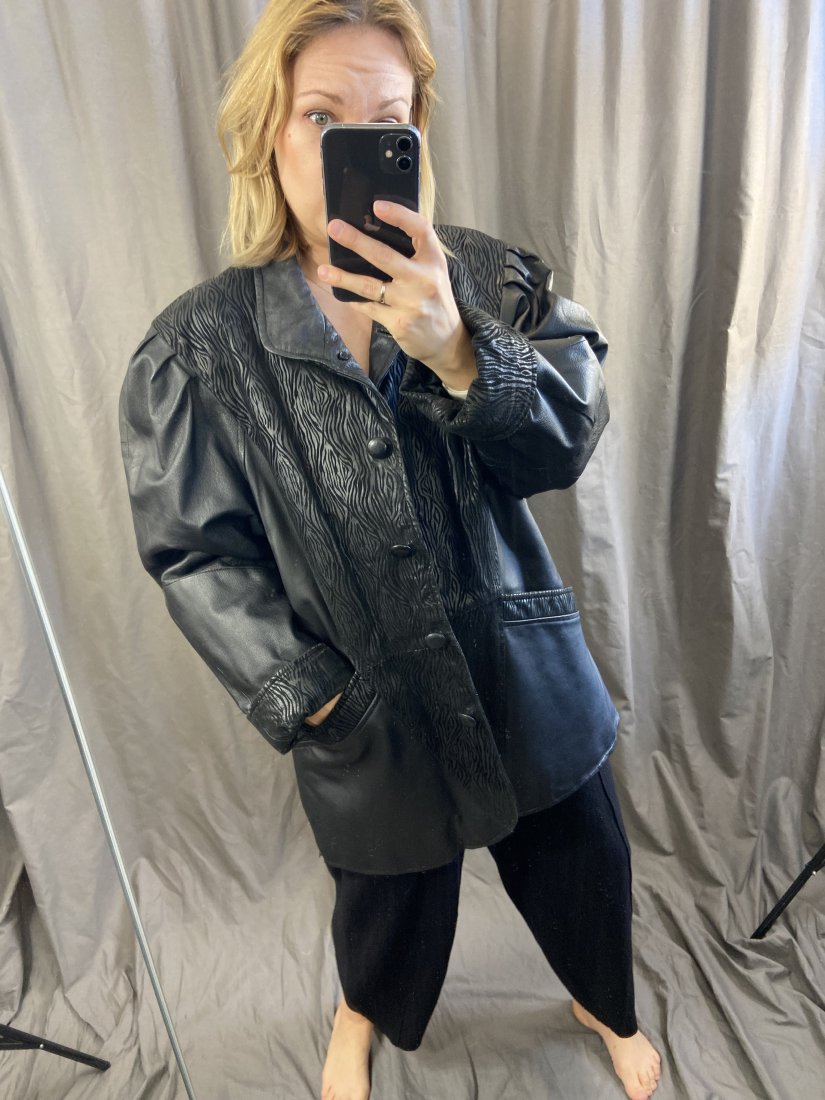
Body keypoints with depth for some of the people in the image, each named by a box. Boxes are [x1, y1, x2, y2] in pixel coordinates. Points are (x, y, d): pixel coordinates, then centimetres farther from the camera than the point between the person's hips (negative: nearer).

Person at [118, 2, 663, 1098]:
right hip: (369, 712, -1)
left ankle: (609, 1007, 61)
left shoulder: (488, 279, -3)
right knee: (392, 896, 23)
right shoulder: (199, 347, -9)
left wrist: (457, 350, -32)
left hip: (524, 671, 2)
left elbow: (568, 437, -14)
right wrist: (308, 700, -13)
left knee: (584, 862, 22)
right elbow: (197, 555, -9)